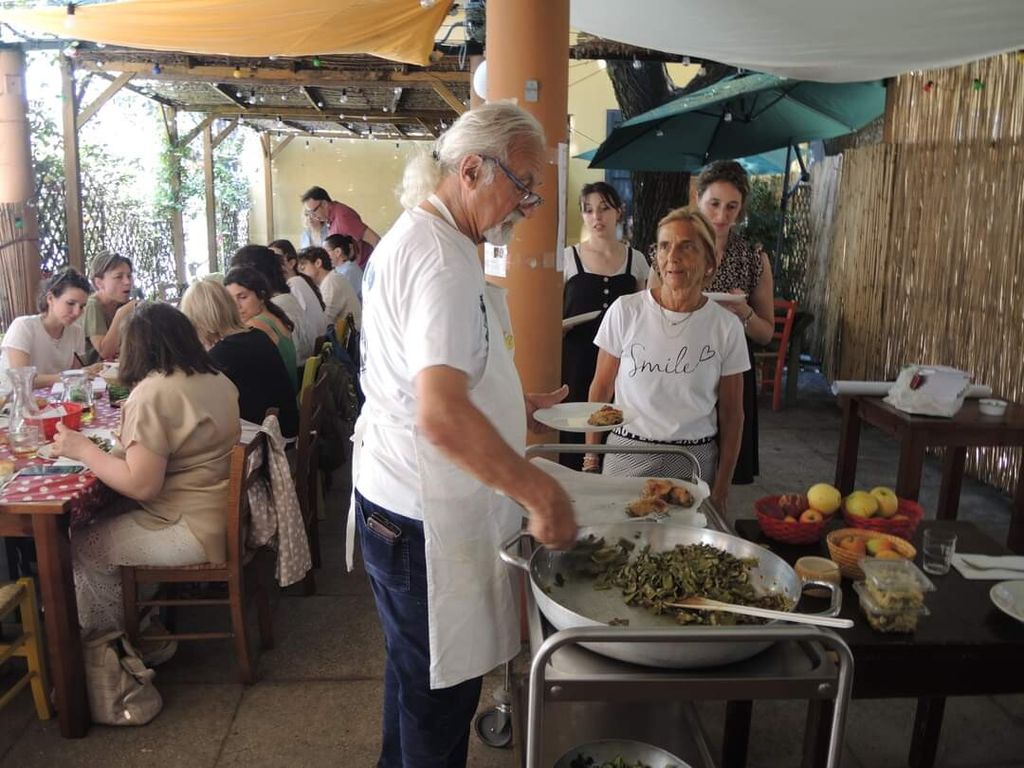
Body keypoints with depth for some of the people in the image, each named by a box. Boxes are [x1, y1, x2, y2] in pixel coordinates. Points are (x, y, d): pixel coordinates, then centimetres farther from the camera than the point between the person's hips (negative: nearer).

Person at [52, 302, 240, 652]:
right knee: (109, 521, 21)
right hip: (225, 510, 9)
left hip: (197, 530, -9)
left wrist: (82, 448, -11)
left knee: (83, 546, 8)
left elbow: (141, 486, -21)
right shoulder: (216, 379, 6)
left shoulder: (152, 394, -20)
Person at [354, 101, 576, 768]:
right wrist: (540, 492, -27)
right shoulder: (443, 260, -23)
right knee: (440, 691, 8)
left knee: (419, 673, 27)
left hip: (398, 496, 11)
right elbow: (441, 417, -34)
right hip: (423, 515, -11)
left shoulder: (412, 236, 11)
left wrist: (506, 402, 19)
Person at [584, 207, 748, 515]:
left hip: (695, 459, 1)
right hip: (627, 454, 0)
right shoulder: (625, 311, -5)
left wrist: (722, 486, 2)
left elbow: (731, 413, 3)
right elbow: (600, 389, 2)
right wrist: (590, 458, -1)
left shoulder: (726, 327, -2)